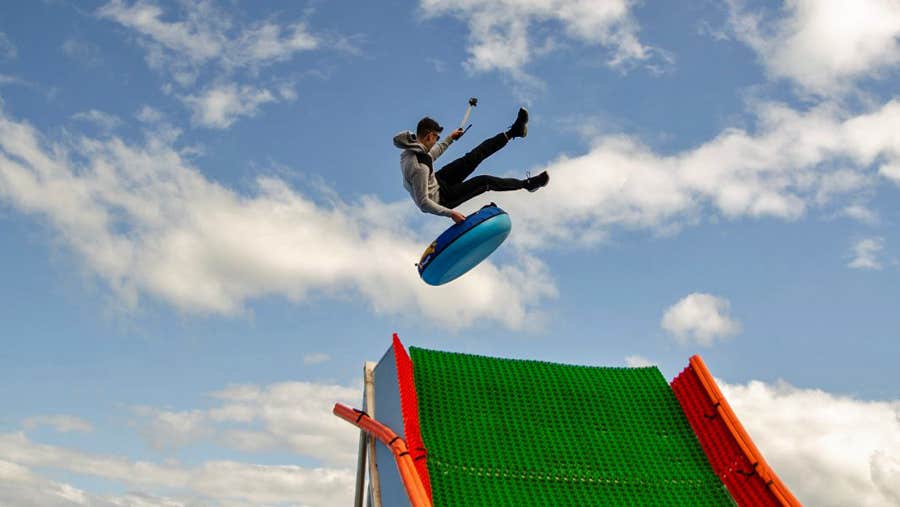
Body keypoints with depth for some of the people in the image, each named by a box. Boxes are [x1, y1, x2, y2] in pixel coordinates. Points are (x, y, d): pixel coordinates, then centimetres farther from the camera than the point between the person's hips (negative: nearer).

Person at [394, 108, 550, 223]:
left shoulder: (410, 150, -9)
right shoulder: (418, 167, -38)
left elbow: (429, 156, 16)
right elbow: (423, 204, -34)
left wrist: (449, 139, 22)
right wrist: (450, 213, -30)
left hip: (436, 180, 8)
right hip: (440, 198, -8)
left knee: (474, 157, 5)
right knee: (486, 182, -8)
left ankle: (514, 132, 15)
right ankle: (527, 184, 12)